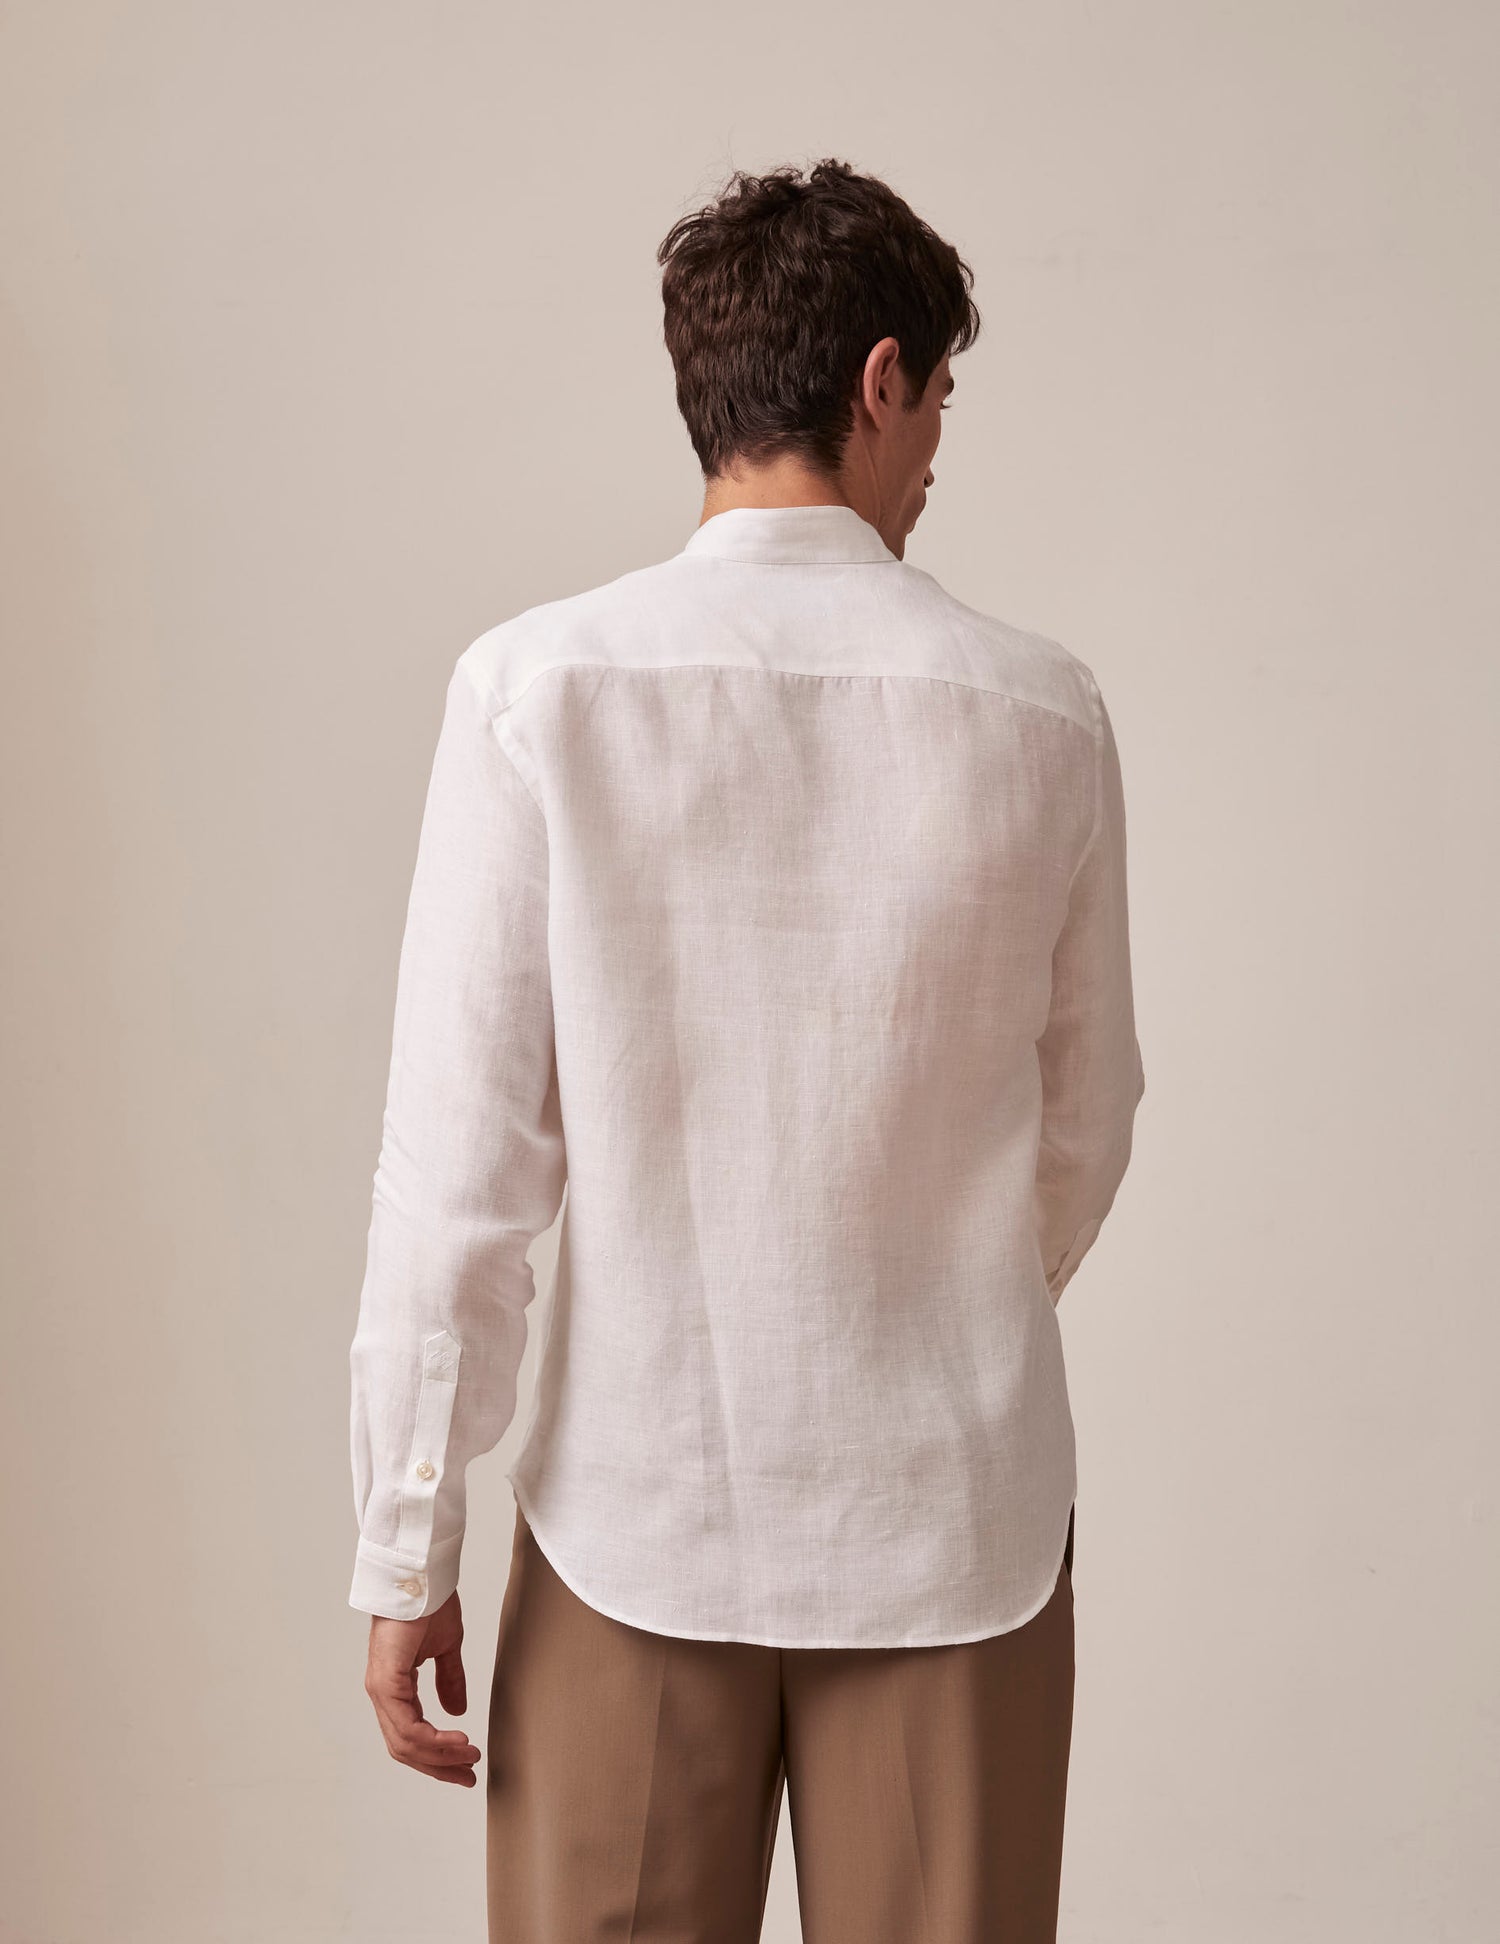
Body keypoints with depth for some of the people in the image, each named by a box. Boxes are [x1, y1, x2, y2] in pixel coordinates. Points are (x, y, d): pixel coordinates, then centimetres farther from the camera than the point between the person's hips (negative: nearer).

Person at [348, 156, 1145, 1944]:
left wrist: (406, 1547, -1)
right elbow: (1085, 1133, 8)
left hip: (635, 1517, -1)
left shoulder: (540, 688, -9)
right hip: (958, 1520, 1)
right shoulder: (1038, 711, -4)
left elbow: (461, 1158, -10)